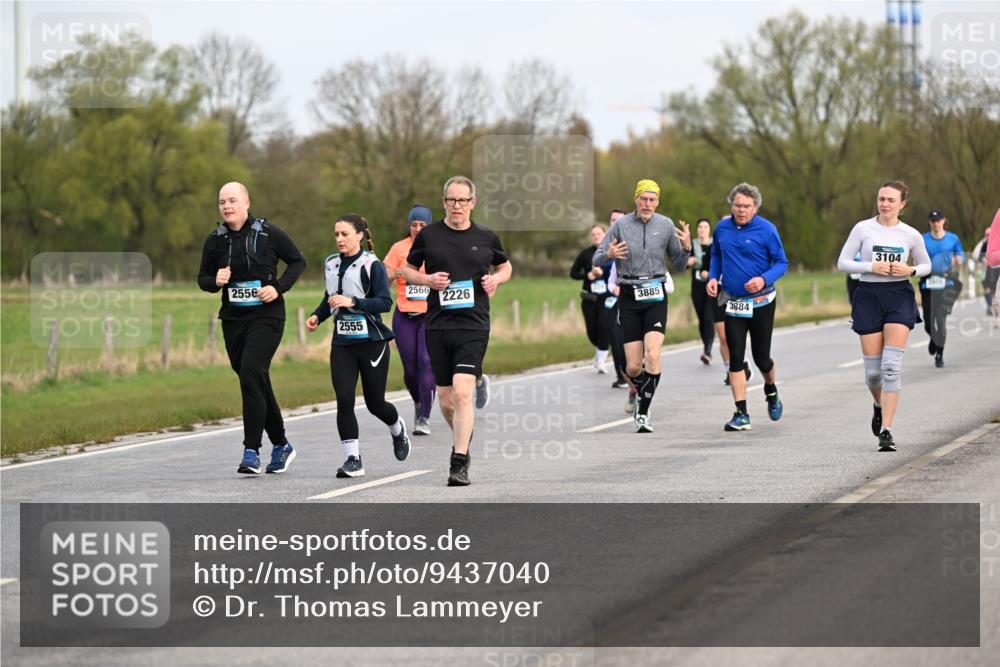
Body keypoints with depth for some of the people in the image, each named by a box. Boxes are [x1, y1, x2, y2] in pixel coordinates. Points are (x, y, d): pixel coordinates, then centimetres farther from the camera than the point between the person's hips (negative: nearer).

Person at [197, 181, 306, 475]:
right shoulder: (215, 240, 5)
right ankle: (281, 445, 28)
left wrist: (279, 287, -10)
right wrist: (215, 281, -9)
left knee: (251, 375, -20)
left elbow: (298, 261, 5)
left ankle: (252, 451, -20)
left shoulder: (269, 233, -5)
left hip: (266, 317, -5)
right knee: (256, 384, 11)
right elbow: (203, 278, 14)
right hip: (233, 319, 5)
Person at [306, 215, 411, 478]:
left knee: (375, 403, 6)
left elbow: (385, 302, -16)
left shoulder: (372, 265, -9)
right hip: (342, 343, 4)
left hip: (372, 341, -4)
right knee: (344, 399, -11)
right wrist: (317, 316, 6)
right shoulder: (331, 264, 9)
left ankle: (397, 429, 39)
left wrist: (352, 302, -26)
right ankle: (353, 459, -6)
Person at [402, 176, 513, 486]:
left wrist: (496, 278, 0)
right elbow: (407, 269, 15)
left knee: (462, 393, -16)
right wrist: (428, 280, -5)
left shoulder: (486, 238, 6)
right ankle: (464, 438, 38)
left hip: (473, 325, -2)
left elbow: (505, 265, 23)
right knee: (445, 400, 7)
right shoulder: (428, 236, 5)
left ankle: (459, 464, -15)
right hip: (437, 325, 2)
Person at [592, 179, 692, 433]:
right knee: (633, 366, -1)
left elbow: (679, 266, 10)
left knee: (653, 356, -20)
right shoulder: (621, 225, -1)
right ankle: (640, 395, 33)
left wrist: (686, 248, -10)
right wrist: (608, 254, -20)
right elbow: (596, 259, 2)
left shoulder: (666, 226, 3)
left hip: (655, 297, 0)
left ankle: (643, 413, -13)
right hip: (629, 298, 0)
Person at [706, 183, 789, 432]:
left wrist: (764, 280, -23)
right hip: (732, 303, 3)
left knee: (761, 357, 4)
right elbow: (716, 255, 18)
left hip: (761, 301, -3)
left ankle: (771, 392, 38)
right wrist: (713, 277, 1)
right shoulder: (722, 227, 1)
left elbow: (782, 263, -6)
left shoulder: (766, 229, -11)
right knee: (736, 357, -5)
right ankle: (741, 414, -3)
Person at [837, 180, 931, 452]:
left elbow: (926, 265, 16)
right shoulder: (863, 228, 0)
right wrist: (872, 267, -14)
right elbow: (842, 262, 0)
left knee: (892, 366, -13)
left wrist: (910, 270, -6)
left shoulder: (911, 235, 3)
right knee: (873, 370, 2)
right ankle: (879, 406, 36)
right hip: (868, 296, 0)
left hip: (899, 297, 0)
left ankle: (886, 430, -13)